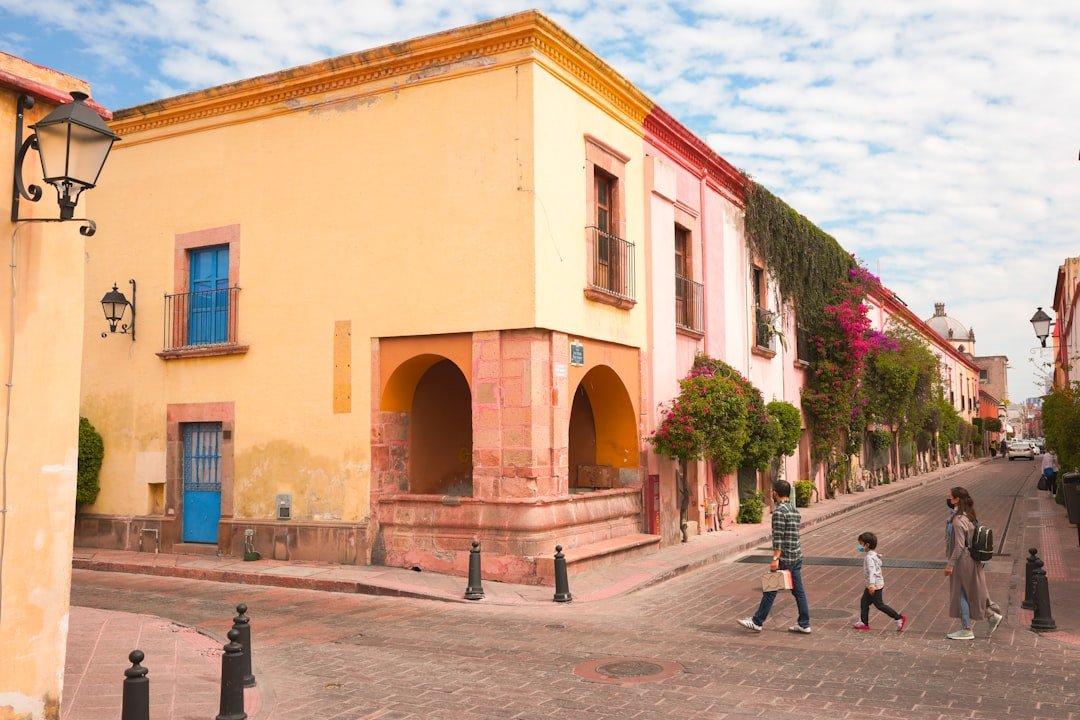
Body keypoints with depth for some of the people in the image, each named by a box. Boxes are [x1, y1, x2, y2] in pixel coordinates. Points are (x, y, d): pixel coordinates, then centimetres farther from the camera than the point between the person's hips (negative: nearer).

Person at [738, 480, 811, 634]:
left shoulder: (779, 511, -15)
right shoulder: (794, 509, 11)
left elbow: (778, 537, -20)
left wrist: (775, 559, -21)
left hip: (784, 558, -8)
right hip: (797, 557, 8)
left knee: (770, 590, 0)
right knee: (798, 591, 11)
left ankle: (757, 622, 8)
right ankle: (804, 624, 13)